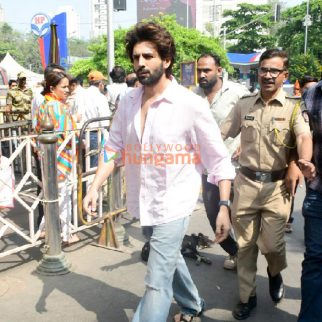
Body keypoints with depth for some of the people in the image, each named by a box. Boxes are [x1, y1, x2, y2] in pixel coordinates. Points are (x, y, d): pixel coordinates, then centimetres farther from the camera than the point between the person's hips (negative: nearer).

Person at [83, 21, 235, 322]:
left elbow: (219, 159, -12)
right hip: (142, 203, 6)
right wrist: (95, 187, -4)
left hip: (172, 204, -6)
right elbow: (113, 147, 6)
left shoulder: (191, 105, -16)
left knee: (157, 283, -8)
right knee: (169, 260, 27)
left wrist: (224, 206, -16)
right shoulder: (127, 102, 0)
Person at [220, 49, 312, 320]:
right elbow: (220, 134, 9)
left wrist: (303, 162, -41)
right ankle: (247, 296, 28)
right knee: (245, 244, 9)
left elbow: (304, 137, -21)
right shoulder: (244, 105, 6)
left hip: (277, 185, -2)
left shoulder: (293, 107, -4)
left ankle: (275, 273, 37)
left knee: (271, 244, 1)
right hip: (246, 183, 3)